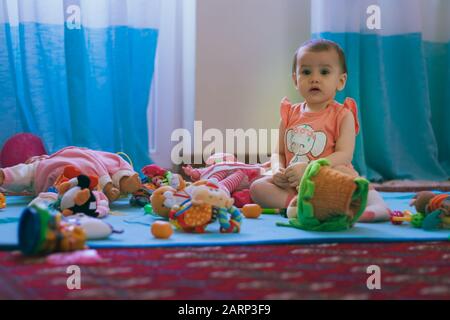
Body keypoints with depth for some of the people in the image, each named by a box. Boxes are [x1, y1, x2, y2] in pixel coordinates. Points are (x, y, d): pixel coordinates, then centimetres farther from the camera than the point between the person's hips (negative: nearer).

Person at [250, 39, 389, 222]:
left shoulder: (342, 115, 0)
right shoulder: (290, 115, 13)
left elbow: (344, 155, -13)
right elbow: (279, 153, 15)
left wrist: (307, 169, -24)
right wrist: (278, 170, -10)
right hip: (293, 185, 4)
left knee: (343, 171, -35)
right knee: (257, 187, -17)